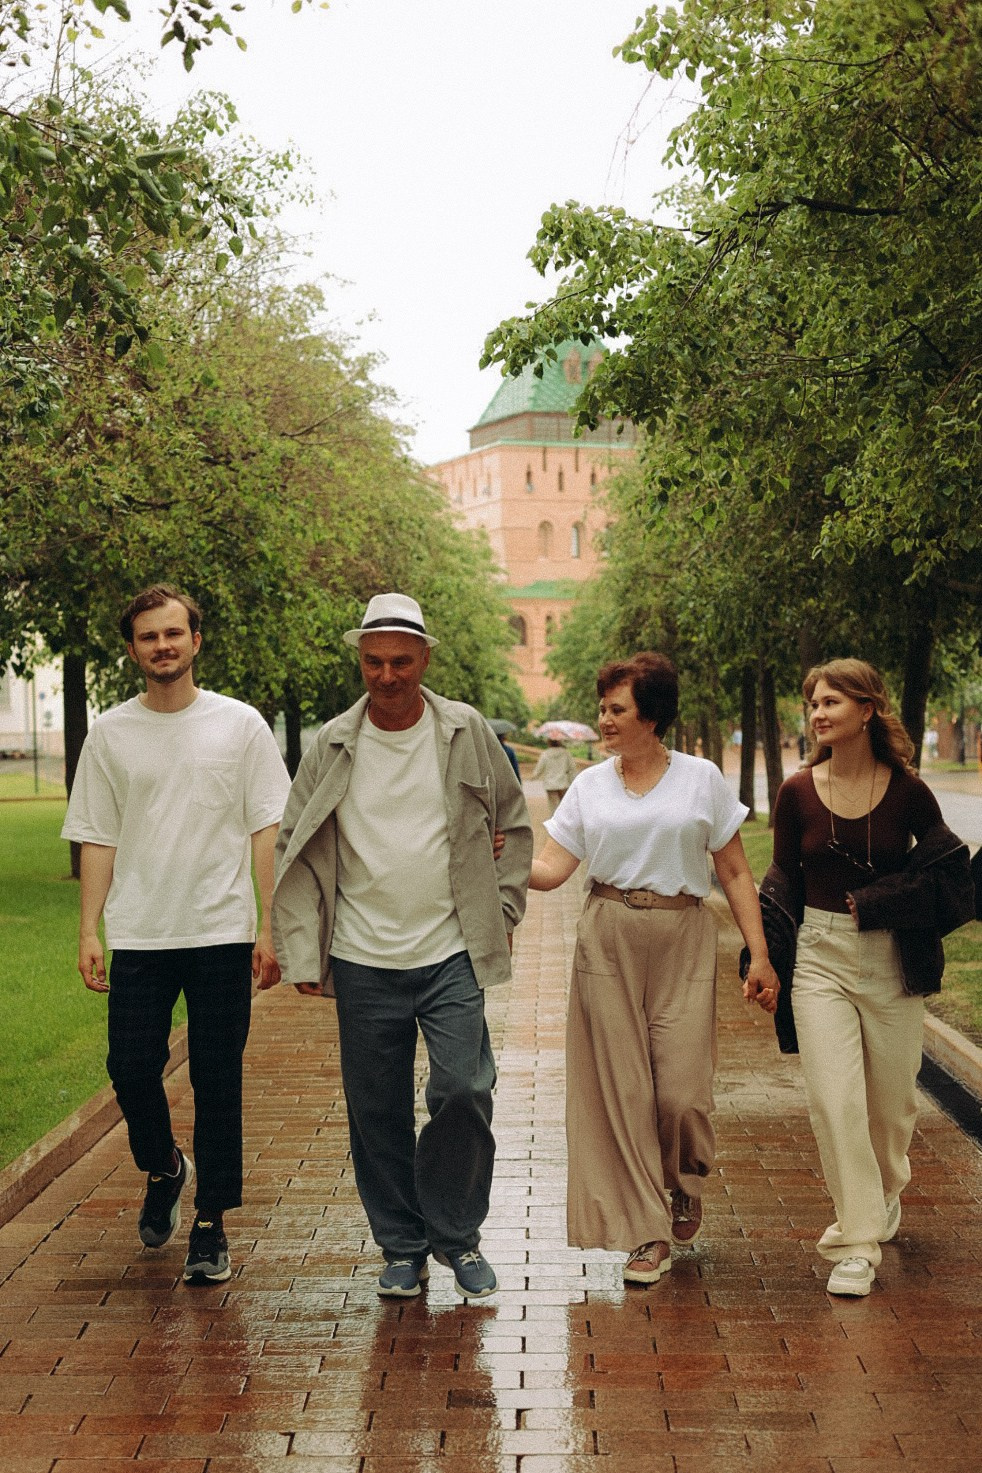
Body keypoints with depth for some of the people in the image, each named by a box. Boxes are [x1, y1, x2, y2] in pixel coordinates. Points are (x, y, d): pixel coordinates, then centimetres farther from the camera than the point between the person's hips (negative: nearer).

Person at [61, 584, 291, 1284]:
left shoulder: (240, 724, 2)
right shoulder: (110, 734, 6)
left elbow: (267, 830, 2)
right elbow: (97, 839, 8)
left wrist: (271, 926, -5)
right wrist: (89, 930, 1)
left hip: (222, 934, -1)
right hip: (138, 936, 1)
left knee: (217, 1082, 2)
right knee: (131, 1069, -3)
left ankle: (211, 1224, 14)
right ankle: (164, 1168, 27)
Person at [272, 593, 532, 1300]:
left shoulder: (468, 733, 1)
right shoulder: (332, 746, 1)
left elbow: (515, 825, 13)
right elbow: (296, 849, 5)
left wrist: (502, 911, 6)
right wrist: (301, 952, -1)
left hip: (452, 956, -1)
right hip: (364, 963, 1)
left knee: (465, 1094, -8)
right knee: (378, 1113, 6)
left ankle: (457, 1234, 15)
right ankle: (402, 1247, 23)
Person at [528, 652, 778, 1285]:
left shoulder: (702, 778, 2)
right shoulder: (590, 785, 7)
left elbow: (735, 872, 4)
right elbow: (550, 869, 2)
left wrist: (759, 954, -1)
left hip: (683, 940, -2)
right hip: (608, 942, 2)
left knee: (682, 1090, -7)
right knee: (621, 1088, 0)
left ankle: (685, 1184, 26)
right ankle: (648, 1234, 12)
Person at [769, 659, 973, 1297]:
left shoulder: (908, 791, -6)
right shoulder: (797, 793, -1)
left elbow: (947, 876, 2)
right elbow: (785, 882, 6)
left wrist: (879, 904, -10)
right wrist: (763, 958, -3)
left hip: (890, 962, 0)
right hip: (820, 957, 0)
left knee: (891, 1098, 12)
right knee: (833, 1100, -9)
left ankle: (885, 1194, 42)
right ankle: (858, 1242, 1)